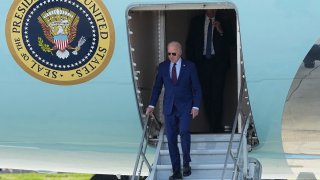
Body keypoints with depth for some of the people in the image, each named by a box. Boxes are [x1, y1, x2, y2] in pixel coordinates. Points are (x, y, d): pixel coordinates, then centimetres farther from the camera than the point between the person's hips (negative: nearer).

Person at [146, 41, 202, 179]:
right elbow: (157, 87, 11)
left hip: (185, 107, -3)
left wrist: (196, 106, -8)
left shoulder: (189, 66, -2)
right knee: (171, 139, 0)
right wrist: (151, 105, 4)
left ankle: (186, 163, -3)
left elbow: (196, 88, 0)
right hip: (169, 107, 3)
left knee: (184, 131, -23)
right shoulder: (163, 67, 5)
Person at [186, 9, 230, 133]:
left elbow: (228, 43, 1)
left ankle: (216, 126, -12)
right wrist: (191, 62, 5)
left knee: (217, 94, -12)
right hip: (202, 62, 2)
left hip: (218, 62, -2)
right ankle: (212, 126, 6)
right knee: (206, 95, 1)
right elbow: (190, 43, 12)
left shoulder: (222, 22, 5)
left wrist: (220, 31, -15)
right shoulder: (196, 21, 10)